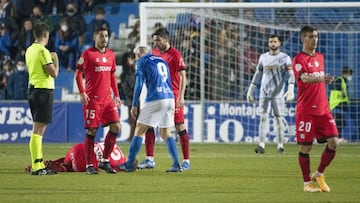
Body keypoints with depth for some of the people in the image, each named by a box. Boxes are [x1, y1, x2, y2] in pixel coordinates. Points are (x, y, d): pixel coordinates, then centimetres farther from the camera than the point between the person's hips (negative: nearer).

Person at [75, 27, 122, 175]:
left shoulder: (111, 55, 13)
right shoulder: (88, 54, -5)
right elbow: (78, 73, -5)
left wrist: (116, 95, 15)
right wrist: (82, 92, -15)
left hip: (107, 99, 6)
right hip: (92, 100, -6)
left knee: (116, 127, -2)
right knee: (92, 131, -5)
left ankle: (105, 161, 10)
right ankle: (89, 165, 4)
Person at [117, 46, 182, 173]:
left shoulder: (142, 61, 4)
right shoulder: (162, 60, 23)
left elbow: (139, 84, -4)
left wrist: (134, 105, 0)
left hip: (155, 100, -6)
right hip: (170, 98, 6)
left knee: (139, 131, 1)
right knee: (166, 134, 13)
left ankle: (129, 165, 2)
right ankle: (176, 165, 2)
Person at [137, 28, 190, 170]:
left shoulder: (175, 55, -10)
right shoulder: (155, 53, 9)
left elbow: (182, 76, -13)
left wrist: (181, 97, -21)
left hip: (173, 96, -7)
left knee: (180, 127, -5)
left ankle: (186, 161, 0)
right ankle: (149, 160, 6)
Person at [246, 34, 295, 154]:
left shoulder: (285, 58, -1)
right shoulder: (263, 57, 10)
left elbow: (291, 74, -11)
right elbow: (258, 74, 17)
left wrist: (291, 89, -26)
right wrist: (251, 90, 13)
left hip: (278, 94, -3)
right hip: (264, 93, 3)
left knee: (279, 119, -1)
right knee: (263, 117, -6)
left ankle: (280, 145, 8)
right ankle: (261, 145, -10)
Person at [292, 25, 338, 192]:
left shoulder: (320, 57, 14)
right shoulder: (299, 59, -10)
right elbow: (305, 78, -28)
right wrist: (321, 79, -45)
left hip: (323, 109, 6)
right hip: (306, 110, -6)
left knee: (333, 142, -3)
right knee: (305, 147, -2)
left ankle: (319, 175, 15)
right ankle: (307, 183, 10)